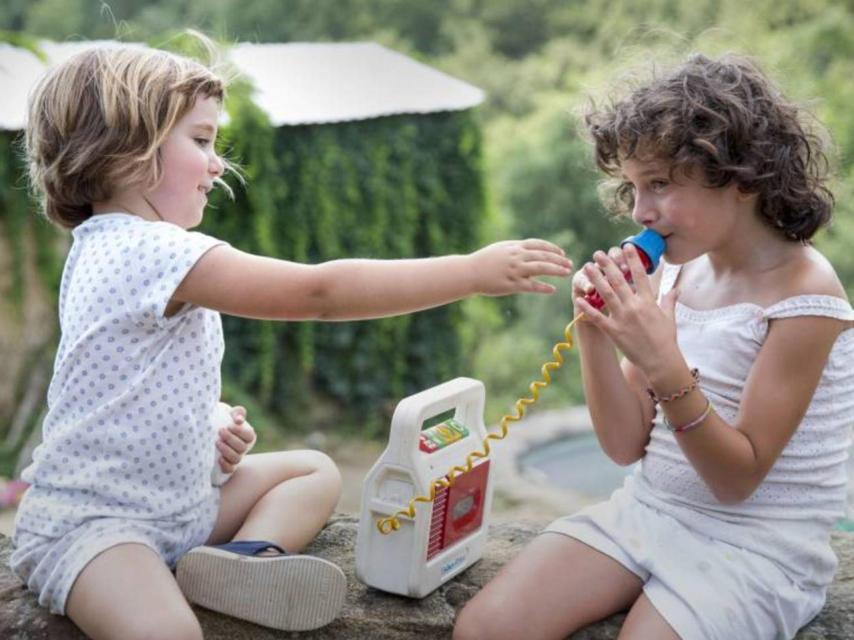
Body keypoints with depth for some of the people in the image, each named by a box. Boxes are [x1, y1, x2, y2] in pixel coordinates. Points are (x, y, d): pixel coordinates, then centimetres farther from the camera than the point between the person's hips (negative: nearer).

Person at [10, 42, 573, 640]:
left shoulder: (111, 249, 11)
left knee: (316, 471, 12)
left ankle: (245, 557, -11)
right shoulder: (153, 250, -23)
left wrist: (213, 424, 1)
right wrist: (474, 270, -24)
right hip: (90, 520, -11)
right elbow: (320, 292, -28)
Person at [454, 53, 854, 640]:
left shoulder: (803, 294, -16)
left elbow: (738, 479, -16)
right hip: (647, 509, 5)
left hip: (756, 545, -5)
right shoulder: (675, 268, 1)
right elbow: (626, 445, 2)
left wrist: (666, 367, -30)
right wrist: (595, 332, -14)